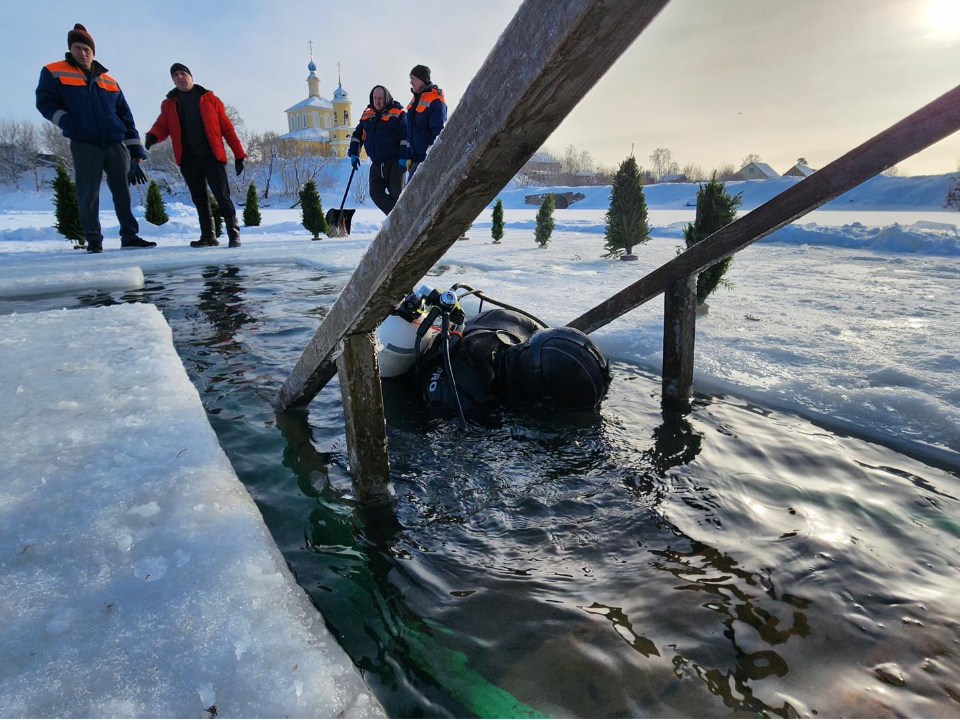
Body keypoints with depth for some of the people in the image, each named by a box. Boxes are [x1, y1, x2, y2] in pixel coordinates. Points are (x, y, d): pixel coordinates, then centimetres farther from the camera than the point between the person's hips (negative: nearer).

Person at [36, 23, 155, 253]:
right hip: (84, 144, -2)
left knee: (123, 191, 1)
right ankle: (93, 240, 3)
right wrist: (67, 122, -12)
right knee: (88, 193, -3)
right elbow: (45, 102, 5)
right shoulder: (54, 73, 9)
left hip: (116, 144, 3)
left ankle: (129, 236, 7)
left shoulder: (109, 82, 17)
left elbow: (125, 117, 15)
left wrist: (136, 150, 8)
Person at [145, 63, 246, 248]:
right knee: (199, 200, 7)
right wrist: (153, 136, -15)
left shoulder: (210, 99, 9)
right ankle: (208, 236, 13)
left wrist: (238, 154, -2)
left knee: (222, 196, -8)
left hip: (212, 156, -3)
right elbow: (162, 126, 9)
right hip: (188, 159, 3)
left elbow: (227, 128, 6)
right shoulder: (169, 104, 17)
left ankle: (234, 233, -2)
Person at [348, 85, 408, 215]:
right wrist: (354, 154, 12)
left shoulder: (398, 114, -2)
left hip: (394, 163, -6)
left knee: (396, 195, -7)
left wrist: (404, 158, -17)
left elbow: (406, 136, -8)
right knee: (376, 193, -5)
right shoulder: (367, 115, 15)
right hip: (376, 165, 6)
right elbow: (357, 134, 22)